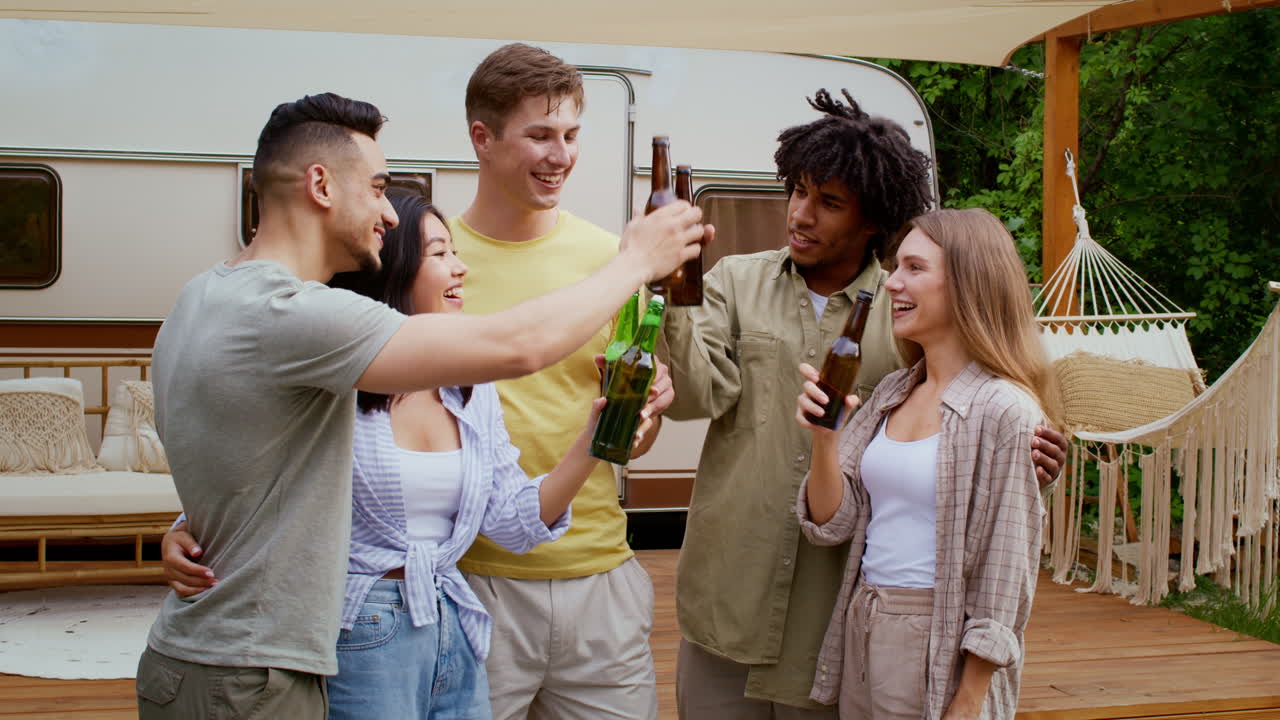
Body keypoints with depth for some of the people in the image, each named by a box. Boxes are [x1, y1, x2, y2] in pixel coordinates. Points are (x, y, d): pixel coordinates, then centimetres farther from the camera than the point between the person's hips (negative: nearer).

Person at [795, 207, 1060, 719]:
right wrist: (822, 437, -12)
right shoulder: (891, 394, 8)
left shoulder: (1004, 411, -13)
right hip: (859, 635, 7)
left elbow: (1005, 576, -12)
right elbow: (832, 522, 5)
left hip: (940, 649, -6)